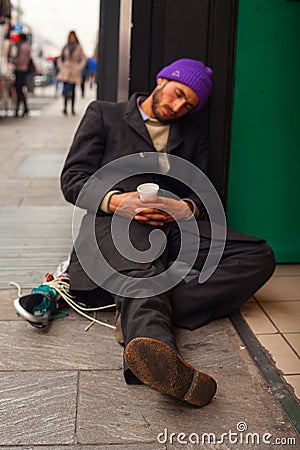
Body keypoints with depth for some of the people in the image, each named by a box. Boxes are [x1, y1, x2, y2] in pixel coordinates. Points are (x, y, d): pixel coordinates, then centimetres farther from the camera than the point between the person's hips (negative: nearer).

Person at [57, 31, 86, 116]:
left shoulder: (78, 48, 2)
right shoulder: (65, 47, 7)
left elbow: (84, 59, 5)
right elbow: (60, 59, 17)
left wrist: (79, 68, -3)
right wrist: (61, 67, 5)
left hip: (74, 72, 0)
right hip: (66, 71, 0)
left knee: (73, 90, 4)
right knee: (66, 89, -10)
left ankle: (72, 108, 10)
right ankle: (65, 107, -13)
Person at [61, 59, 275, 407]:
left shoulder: (192, 133, 28)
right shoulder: (104, 114, 18)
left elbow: (202, 192, 17)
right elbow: (72, 179, 7)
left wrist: (185, 208, -9)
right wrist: (116, 201, -14)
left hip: (175, 228, 4)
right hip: (116, 222, -3)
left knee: (259, 256, -22)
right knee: (141, 272, -38)